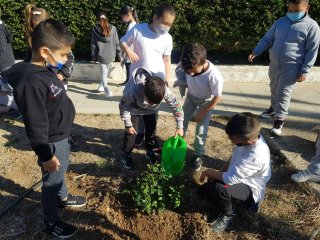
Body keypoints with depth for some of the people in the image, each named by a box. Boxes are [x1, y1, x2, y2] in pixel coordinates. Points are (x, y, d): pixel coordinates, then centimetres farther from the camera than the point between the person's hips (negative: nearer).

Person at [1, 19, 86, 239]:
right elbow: (36, 126, -26)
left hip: (62, 136, 9)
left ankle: (63, 198, 55)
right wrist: (46, 155, -18)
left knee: (62, 171, 29)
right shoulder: (31, 82, -31)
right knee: (51, 181, 11)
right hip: (52, 142, -9)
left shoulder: (46, 70, -2)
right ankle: (51, 222, 34)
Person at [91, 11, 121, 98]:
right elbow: (117, 42, -1)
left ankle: (107, 90, -12)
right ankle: (102, 86, 34)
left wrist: (94, 57, 10)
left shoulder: (95, 30, -3)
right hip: (111, 55, 2)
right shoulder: (113, 28, -3)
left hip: (101, 55, -1)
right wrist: (119, 53, 8)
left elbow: (93, 45, 1)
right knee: (105, 71, 20)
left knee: (104, 73, 2)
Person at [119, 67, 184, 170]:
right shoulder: (133, 90, -44)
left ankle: (150, 151, 31)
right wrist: (128, 125, -17)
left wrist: (180, 126, -20)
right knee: (131, 132, -3)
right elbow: (123, 106, -25)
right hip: (134, 108, -2)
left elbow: (176, 105, -24)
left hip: (151, 110, 3)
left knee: (151, 129, 7)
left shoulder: (164, 90, -38)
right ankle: (126, 155, 19)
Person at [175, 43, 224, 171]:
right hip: (191, 96, 4)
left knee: (201, 130, 1)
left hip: (206, 101, -3)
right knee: (182, 122, 12)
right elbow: (179, 69, -2)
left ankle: (198, 155, 24)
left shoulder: (214, 76, -39)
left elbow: (217, 97, -23)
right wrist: (184, 82, -19)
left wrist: (202, 113, -15)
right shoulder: (187, 65, -29)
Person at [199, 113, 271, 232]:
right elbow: (233, 158, 5)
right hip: (240, 179, 9)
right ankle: (246, 202, 16)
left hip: (251, 190, -8)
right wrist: (219, 173, -3)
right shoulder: (250, 137, -13)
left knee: (217, 188, -36)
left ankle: (228, 214, -2)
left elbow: (230, 179, -35)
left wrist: (209, 172, -18)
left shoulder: (255, 156, -38)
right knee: (204, 190, 9)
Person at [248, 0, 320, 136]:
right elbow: (267, 39, 9)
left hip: (291, 69, -5)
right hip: (274, 65, 5)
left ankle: (279, 121, 9)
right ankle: (274, 108, 43)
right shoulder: (280, 22, 5)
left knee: (283, 95, -2)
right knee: (274, 90, 20)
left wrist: (304, 71, -12)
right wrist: (256, 52, -6)